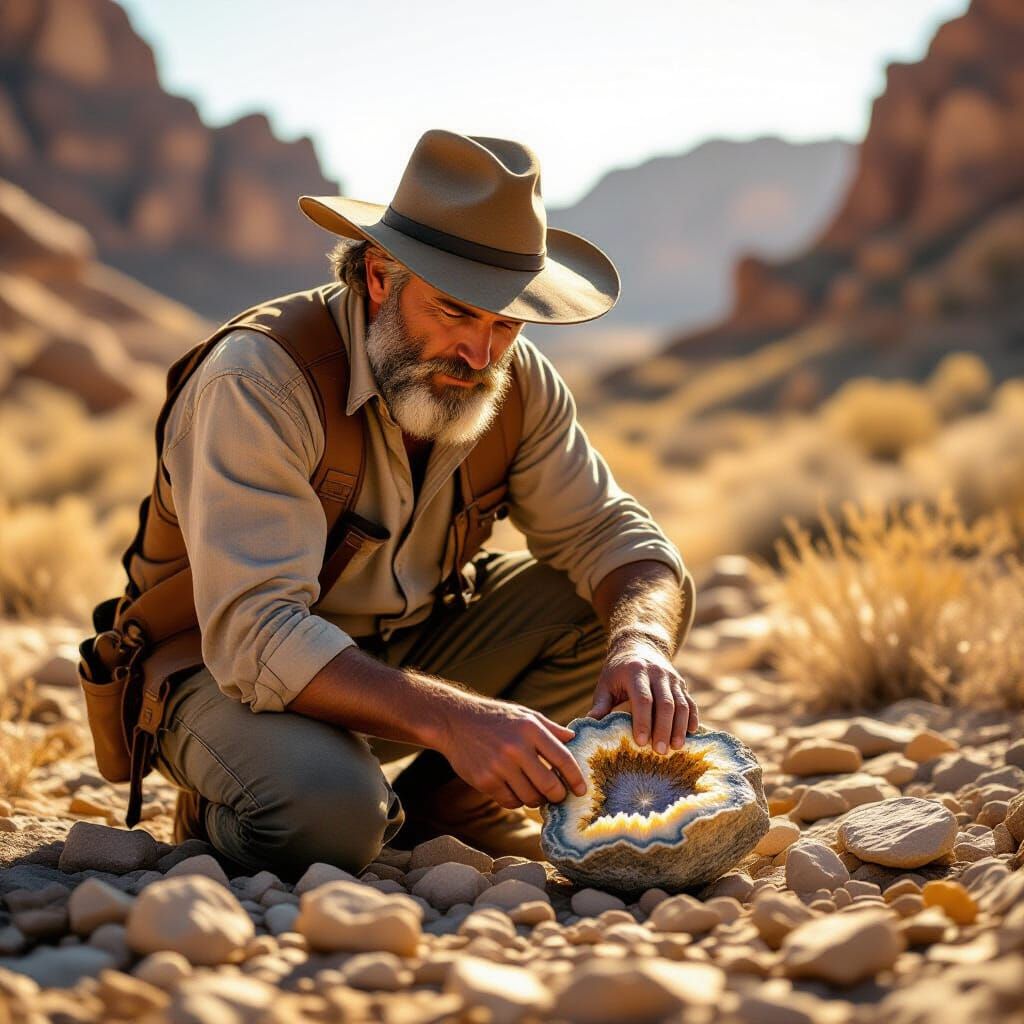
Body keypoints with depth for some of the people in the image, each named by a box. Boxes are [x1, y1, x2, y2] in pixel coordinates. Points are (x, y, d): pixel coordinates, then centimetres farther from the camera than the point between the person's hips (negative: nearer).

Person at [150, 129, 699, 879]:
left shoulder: (515, 379, -8)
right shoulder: (257, 382, -27)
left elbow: (606, 530, -4)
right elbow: (255, 633, -35)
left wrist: (641, 642, -29)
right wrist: (452, 718, -47)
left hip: (406, 647, 6)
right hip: (227, 672, -6)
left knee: (639, 601, -9)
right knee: (325, 812, -38)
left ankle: (439, 804, 1)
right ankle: (223, 818, -1)